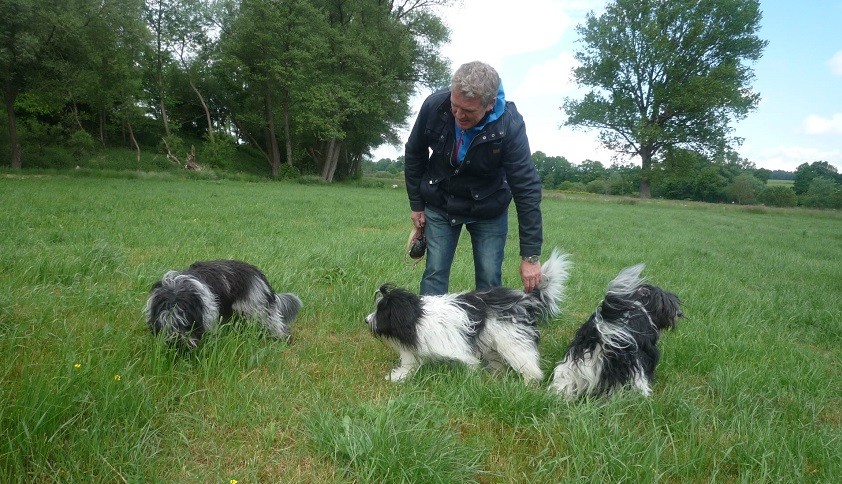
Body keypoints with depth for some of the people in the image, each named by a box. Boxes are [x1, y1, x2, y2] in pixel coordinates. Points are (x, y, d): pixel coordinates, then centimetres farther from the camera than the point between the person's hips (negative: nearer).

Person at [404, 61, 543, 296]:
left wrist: (531, 255, -25)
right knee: (435, 273, 1)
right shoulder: (434, 105, -21)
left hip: (488, 211, -1)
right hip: (439, 204, 2)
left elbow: (527, 189, -25)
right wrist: (416, 204, 2)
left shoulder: (510, 126, -28)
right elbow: (414, 154, -2)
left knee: (490, 278, -2)